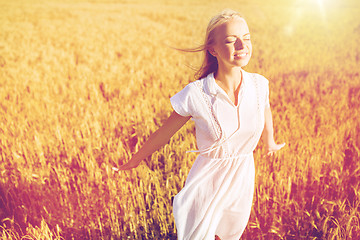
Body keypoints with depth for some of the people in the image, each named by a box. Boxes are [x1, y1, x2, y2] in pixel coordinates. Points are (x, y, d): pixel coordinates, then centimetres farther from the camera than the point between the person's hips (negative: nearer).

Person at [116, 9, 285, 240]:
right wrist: (136, 160, 5)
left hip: (243, 179, 4)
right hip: (208, 180, -4)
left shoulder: (259, 84, -11)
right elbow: (165, 133, -7)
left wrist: (270, 143, 30)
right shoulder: (195, 94, -21)